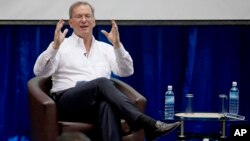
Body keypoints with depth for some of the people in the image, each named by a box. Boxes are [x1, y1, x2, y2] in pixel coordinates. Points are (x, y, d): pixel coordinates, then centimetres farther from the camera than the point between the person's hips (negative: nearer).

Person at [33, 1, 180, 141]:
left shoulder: (105, 48, 21)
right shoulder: (61, 46, 12)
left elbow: (126, 72, 6)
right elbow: (40, 72, -3)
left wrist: (117, 45, -9)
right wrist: (55, 46, -18)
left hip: (98, 104, 3)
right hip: (68, 103, -2)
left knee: (107, 104, -38)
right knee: (102, 82, -34)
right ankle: (147, 123, -46)